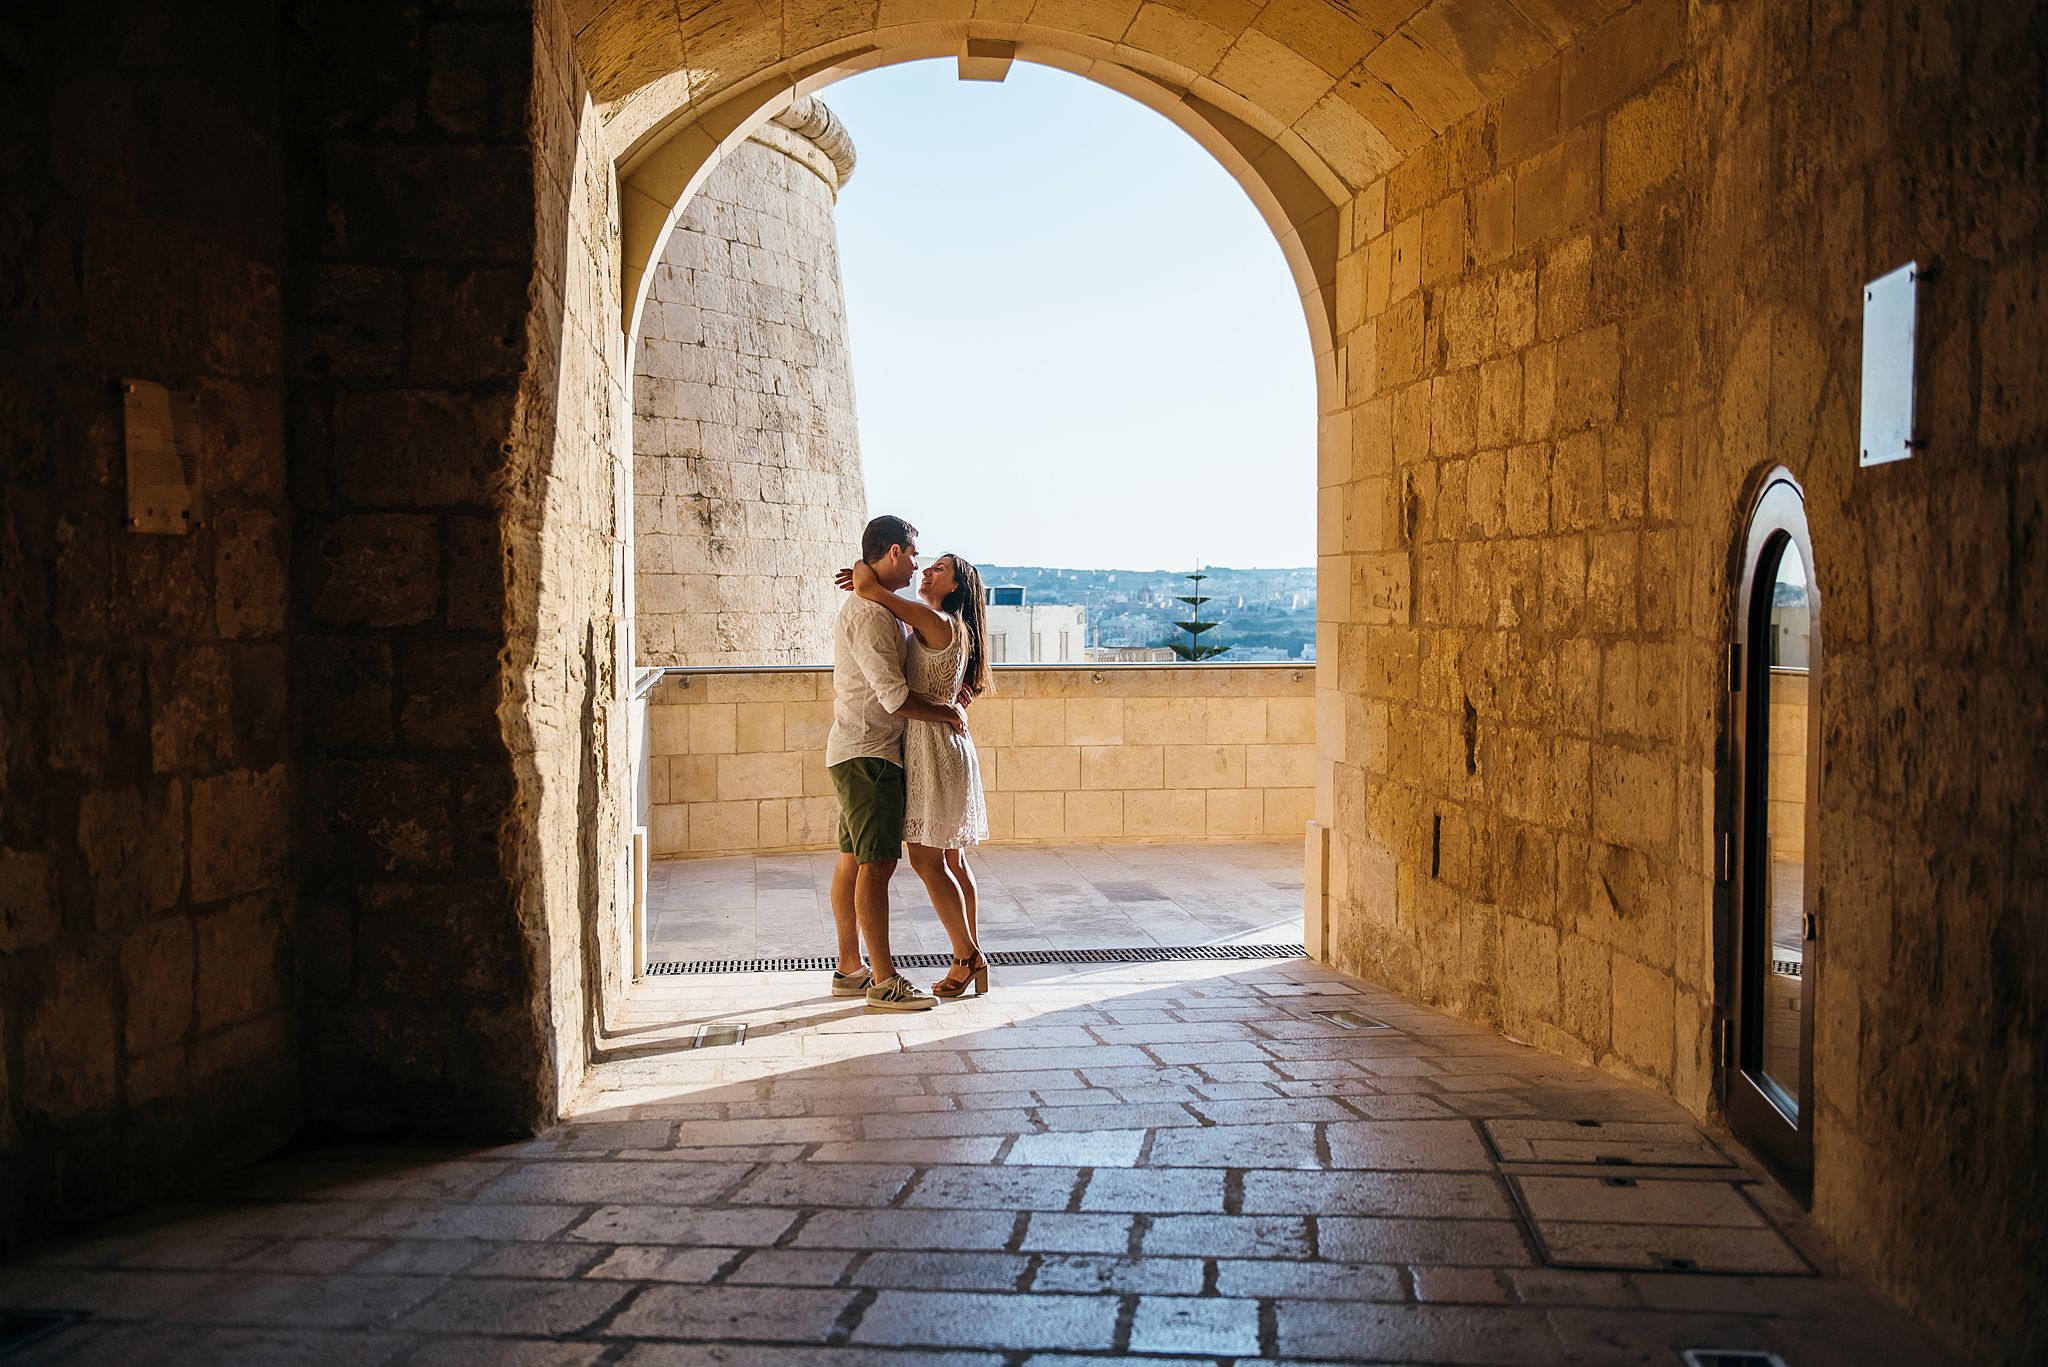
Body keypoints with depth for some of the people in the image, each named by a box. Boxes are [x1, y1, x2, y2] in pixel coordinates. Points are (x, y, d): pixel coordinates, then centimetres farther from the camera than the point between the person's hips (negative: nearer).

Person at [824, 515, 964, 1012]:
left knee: (854, 859, 13)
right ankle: (883, 981, -7)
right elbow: (894, 696, -22)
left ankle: (850, 968, 19)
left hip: (855, 751, 11)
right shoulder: (869, 613, -17)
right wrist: (946, 712, -8)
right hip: (869, 753, -11)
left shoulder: (874, 607, 17)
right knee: (876, 862, -9)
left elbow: (892, 671, 28)